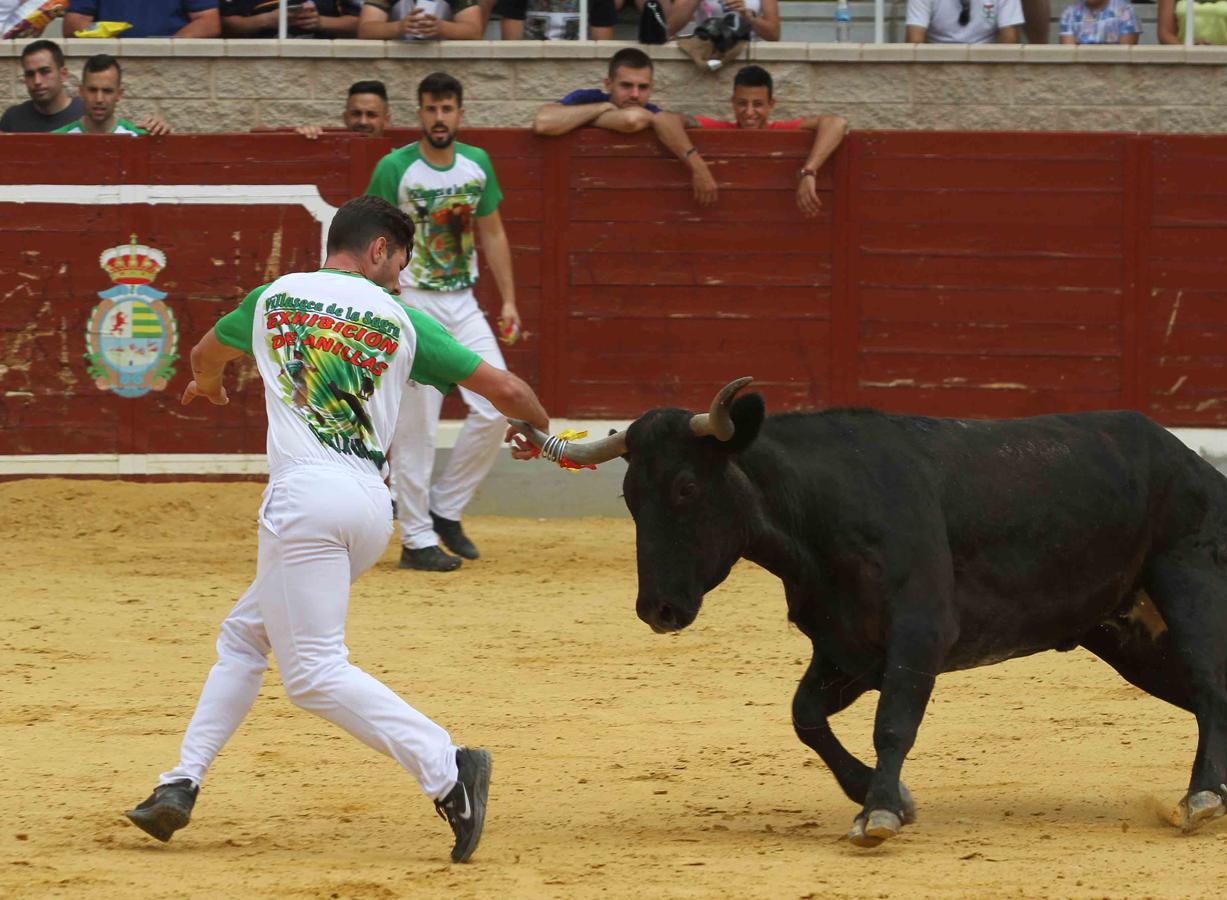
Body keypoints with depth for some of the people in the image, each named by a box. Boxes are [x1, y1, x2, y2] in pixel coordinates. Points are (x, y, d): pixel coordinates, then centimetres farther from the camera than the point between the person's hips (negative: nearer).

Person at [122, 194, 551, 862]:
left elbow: (209, 352, 36)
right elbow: (503, 388, 9)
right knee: (245, 633, 20)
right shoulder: (399, 320, 11)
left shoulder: (273, 298, 13)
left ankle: (445, 768, -25)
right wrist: (539, 430, 32)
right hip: (374, 507, 4)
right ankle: (182, 785, 15)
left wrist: (207, 384, 61)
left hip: (307, 492, -4)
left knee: (314, 671, -9)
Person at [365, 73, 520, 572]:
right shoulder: (394, 169, -8)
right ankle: (417, 539, 1)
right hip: (413, 302, -5)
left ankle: (446, 509, 16)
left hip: (463, 303, 5)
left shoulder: (477, 164, 7)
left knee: (495, 409, -2)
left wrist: (508, 300, 11)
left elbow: (492, 233, 16)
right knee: (416, 423, -6)